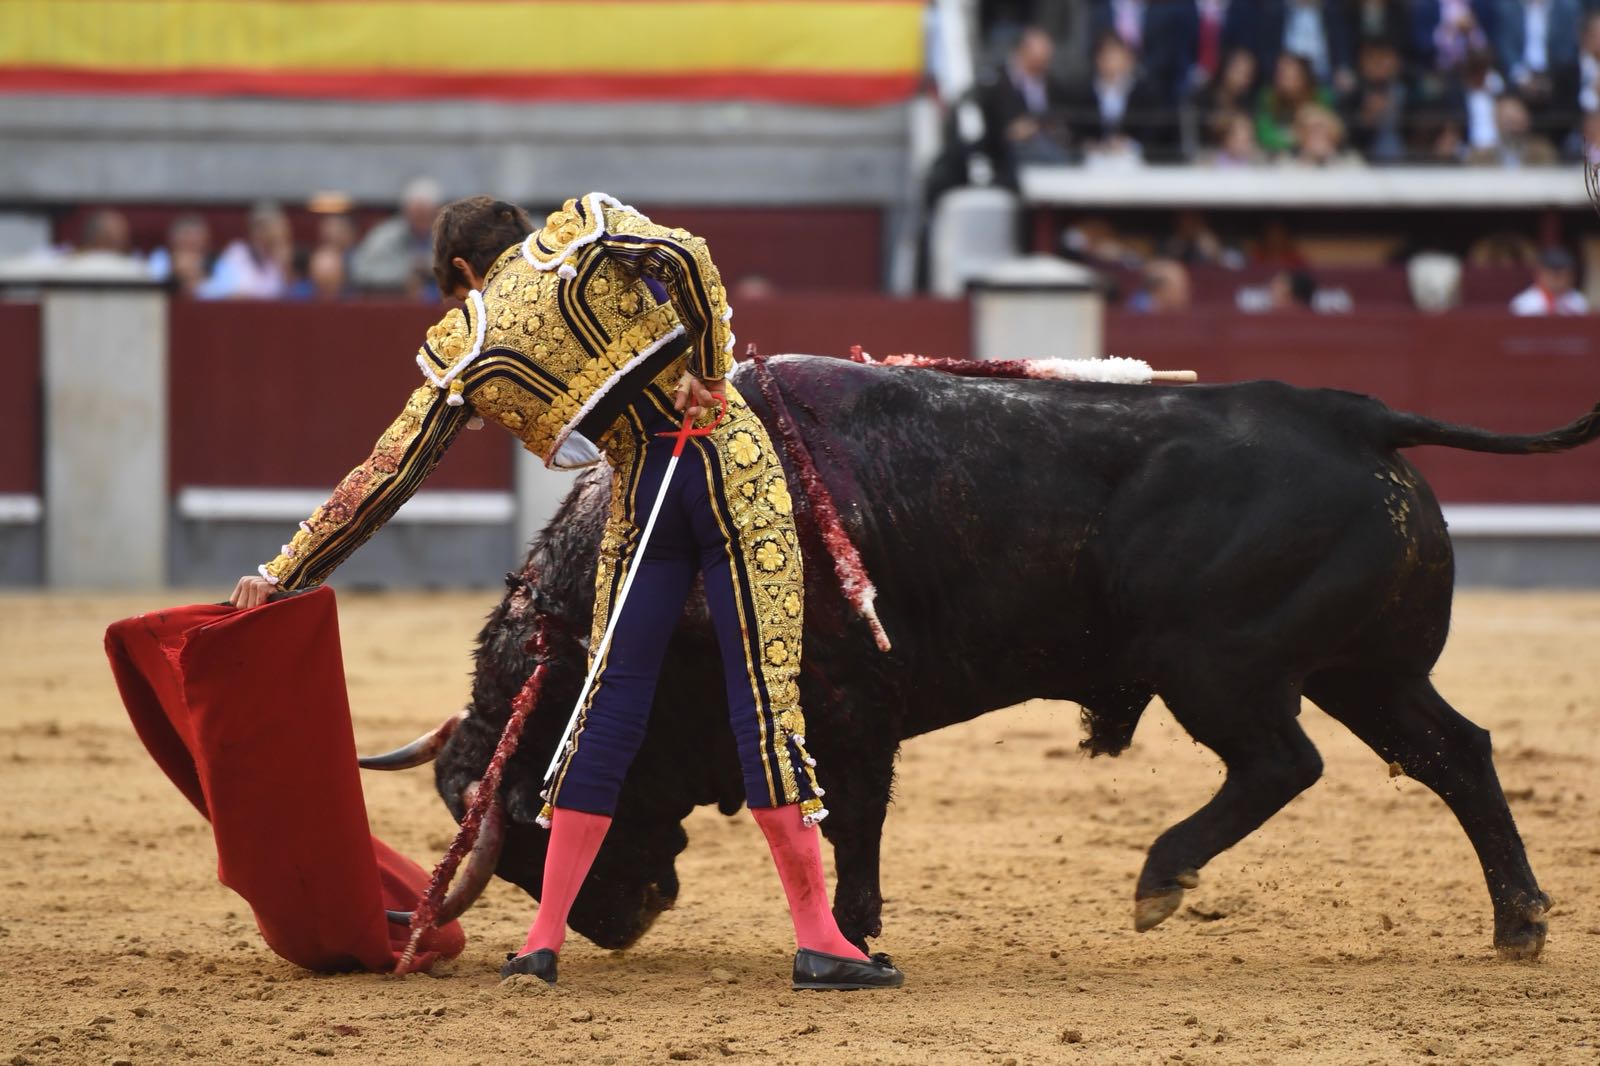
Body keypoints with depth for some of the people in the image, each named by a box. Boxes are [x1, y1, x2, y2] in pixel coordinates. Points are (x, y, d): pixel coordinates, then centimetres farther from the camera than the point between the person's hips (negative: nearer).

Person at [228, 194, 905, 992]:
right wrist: (710, 370, -5)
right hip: (733, 466, -1)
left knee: (612, 707, 12)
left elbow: (383, 479, 9)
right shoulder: (583, 230, 6)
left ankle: (543, 941, 11)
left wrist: (284, 575, 15)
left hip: (643, 502, 1)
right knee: (766, 698, -3)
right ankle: (818, 941, -5)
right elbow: (684, 256, -14)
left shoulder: (461, 351, 8)